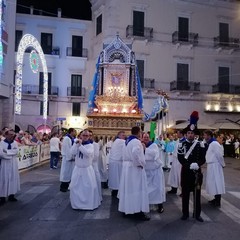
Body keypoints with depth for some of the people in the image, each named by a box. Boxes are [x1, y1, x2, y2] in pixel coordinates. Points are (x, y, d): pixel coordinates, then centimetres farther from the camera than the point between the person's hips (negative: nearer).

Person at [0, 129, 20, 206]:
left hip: (14, 164, 5)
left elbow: (16, 151, -9)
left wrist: (7, 151, -17)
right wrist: (11, 154, -15)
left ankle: (11, 195, 20)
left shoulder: (15, 142, 6)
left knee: (13, 178, 9)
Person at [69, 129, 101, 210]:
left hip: (87, 169, -3)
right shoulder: (77, 144, 4)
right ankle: (76, 203, 28)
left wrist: (80, 145, -26)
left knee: (90, 187, 1)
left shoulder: (90, 145, -7)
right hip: (77, 168, 4)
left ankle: (90, 203, 18)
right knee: (75, 186, 10)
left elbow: (88, 153, -27)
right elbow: (72, 152, -11)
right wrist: (76, 143, -18)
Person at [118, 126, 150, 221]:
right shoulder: (136, 142, -17)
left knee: (128, 188, 15)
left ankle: (126, 209, 24)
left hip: (127, 166, 9)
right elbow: (135, 153, -35)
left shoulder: (127, 141, 12)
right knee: (137, 189, -1)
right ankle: (138, 211, 5)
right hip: (135, 168, -9)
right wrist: (140, 163, -22)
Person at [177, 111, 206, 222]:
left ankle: (197, 214, 23)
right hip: (186, 171, -1)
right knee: (185, 193, 7)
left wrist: (197, 164, -21)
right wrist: (189, 166, -22)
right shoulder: (181, 144, -3)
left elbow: (203, 158, -2)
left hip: (197, 172, 1)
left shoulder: (200, 144, 1)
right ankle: (185, 213, 20)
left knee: (197, 193, 9)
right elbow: (180, 158, -9)